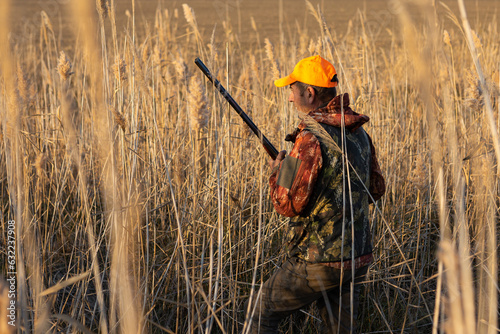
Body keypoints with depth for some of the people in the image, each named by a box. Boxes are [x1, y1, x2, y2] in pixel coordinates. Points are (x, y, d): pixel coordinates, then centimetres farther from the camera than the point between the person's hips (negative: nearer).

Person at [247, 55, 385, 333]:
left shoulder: (311, 138, -19)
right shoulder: (358, 133, 6)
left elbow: (288, 204, -19)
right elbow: (376, 189, 18)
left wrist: (277, 171, -1)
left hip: (318, 260, -7)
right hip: (358, 258, 7)